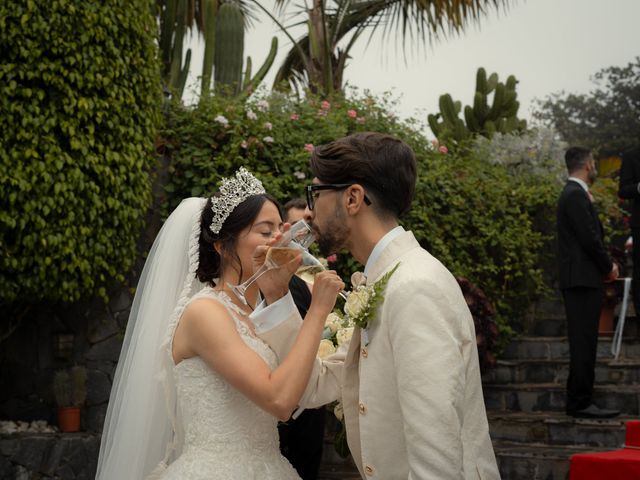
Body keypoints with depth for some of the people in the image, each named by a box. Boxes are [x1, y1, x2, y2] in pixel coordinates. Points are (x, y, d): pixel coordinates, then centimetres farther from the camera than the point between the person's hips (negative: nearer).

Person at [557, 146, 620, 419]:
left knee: (583, 344, 12)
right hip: (582, 280, -11)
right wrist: (608, 268, -5)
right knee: (583, 344, -9)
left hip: (582, 280, 11)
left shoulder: (574, 194, 19)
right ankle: (580, 403, -7)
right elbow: (589, 238, -18)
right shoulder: (576, 196, -13)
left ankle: (578, 402, 16)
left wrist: (605, 266, 10)